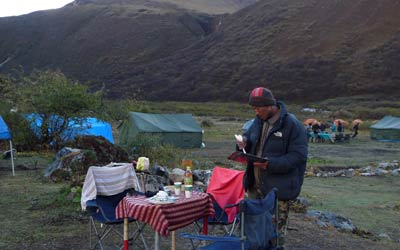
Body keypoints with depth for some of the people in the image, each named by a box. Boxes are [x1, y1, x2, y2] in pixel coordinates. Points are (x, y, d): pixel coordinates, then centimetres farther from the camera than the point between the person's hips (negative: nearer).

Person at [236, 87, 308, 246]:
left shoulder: (292, 125, -16)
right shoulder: (259, 121, 7)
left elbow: (298, 155, -19)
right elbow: (249, 137, 22)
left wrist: (271, 164, -29)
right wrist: (244, 143, -3)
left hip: (278, 188, -7)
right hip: (255, 185, 7)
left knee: (276, 230, 6)